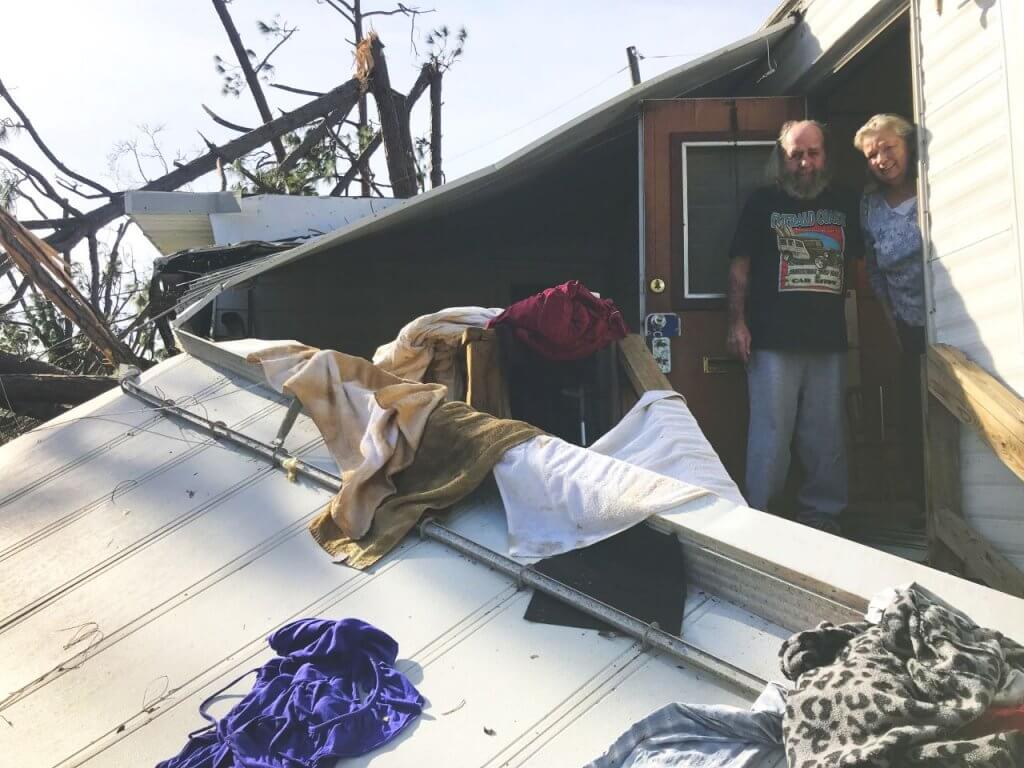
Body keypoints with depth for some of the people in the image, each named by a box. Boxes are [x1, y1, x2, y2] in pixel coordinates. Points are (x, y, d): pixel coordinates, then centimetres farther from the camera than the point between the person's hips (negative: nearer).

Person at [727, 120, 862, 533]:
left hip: (829, 340, 4)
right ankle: (760, 515, 5)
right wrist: (737, 323, -7)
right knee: (771, 433, -3)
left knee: (825, 436, 8)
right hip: (774, 342, -3)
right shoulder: (762, 201, 5)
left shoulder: (845, 203, 14)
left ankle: (822, 511, 19)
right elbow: (740, 266, 1)